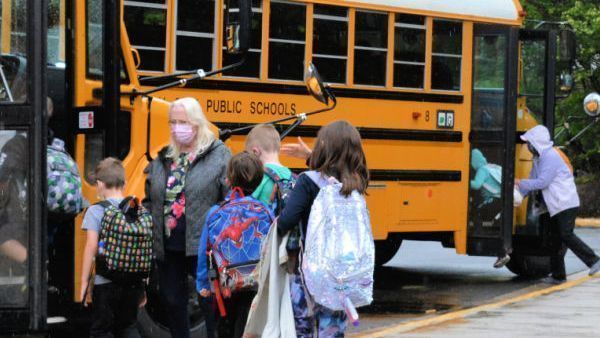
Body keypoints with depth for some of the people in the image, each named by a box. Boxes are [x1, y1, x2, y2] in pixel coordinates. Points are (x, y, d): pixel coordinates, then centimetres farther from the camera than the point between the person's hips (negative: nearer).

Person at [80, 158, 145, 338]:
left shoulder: (95, 211, -8)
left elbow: (91, 246, -13)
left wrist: (85, 281, -7)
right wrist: (142, 283, 15)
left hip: (106, 282, -4)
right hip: (133, 281, 4)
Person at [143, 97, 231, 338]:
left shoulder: (219, 155, -4)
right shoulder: (163, 159, 13)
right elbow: (150, 201, 21)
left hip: (202, 245, -6)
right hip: (167, 246, 6)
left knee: (212, 302, -2)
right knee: (172, 301, 13)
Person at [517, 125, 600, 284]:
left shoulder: (550, 156, -15)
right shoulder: (538, 158, 16)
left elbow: (543, 182, -21)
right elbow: (533, 180, 18)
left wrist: (520, 183, -14)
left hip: (566, 203, -10)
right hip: (556, 206, 10)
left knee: (566, 235, -18)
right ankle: (558, 275, 14)